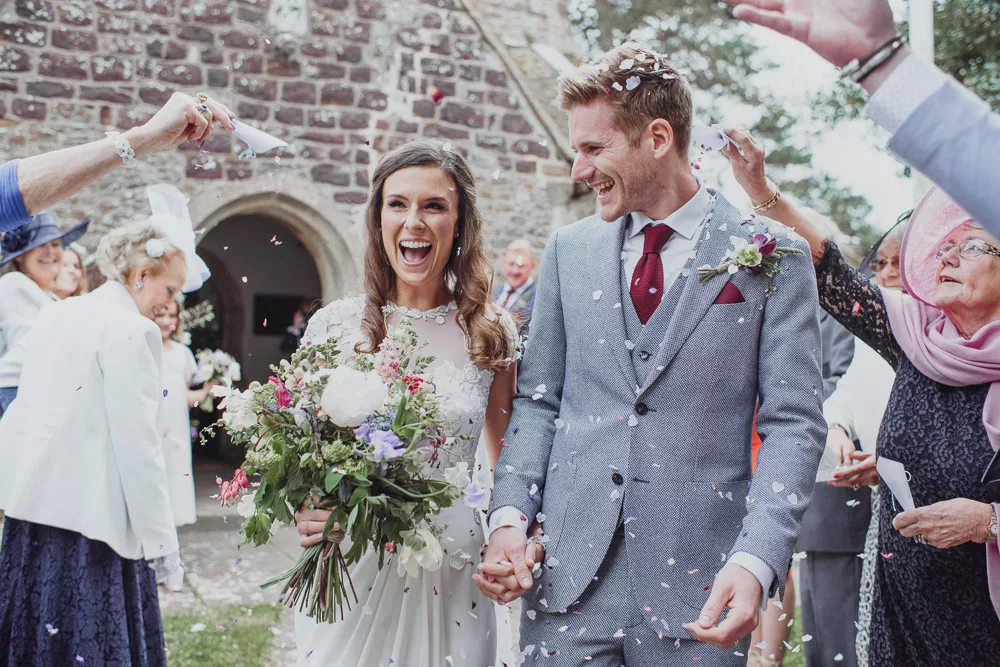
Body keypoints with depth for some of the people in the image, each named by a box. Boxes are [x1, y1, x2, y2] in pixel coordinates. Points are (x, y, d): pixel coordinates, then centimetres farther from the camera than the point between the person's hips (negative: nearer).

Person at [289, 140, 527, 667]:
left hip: (450, 579, 0)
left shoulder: (492, 334, -1)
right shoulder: (333, 327, -3)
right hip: (348, 570, 0)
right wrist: (304, 513, -14)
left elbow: (504, 461, 10)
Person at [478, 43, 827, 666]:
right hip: (567, 574, 3)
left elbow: (793, 422, -5)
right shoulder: (569, 250, 9)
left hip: (696, 587, -2)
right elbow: (538, 400, 11)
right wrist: (510, 516, -3)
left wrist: (757, 559, -17)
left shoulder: (772, 256, -2)